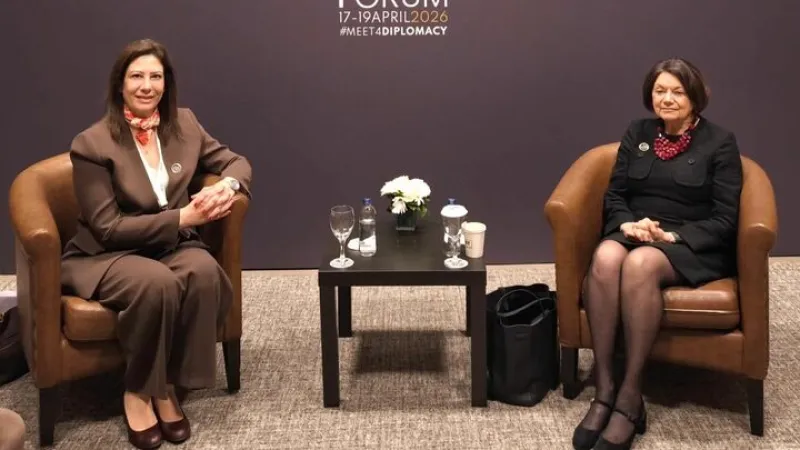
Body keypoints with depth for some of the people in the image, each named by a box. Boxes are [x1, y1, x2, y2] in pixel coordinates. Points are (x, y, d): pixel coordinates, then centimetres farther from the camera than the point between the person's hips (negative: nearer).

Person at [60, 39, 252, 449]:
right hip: (105, 255, -4)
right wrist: (182, 217, -21)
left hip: (172, 244, 4)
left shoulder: (184, 124, 3)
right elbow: (108, 227, -15)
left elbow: (235, 162, 13)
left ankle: (167, 386, -16)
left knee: (204, 271, -32)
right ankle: (138, 392, -13)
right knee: (158, 282, -38)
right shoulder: (92, 143, -12)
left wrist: (229, 185, -13)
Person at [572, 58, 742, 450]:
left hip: (693, 246, -3)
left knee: (640, 264, -39)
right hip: (634, 234, 4)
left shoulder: (720, 142, 1)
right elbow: (614, 195, 12)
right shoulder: (637, 133, 14)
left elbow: (725, 218, -4)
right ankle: (603, 391, -33)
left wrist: (672, 236, -18)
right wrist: (628, 224, -11)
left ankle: (630, 397, -32)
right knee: (605, 258, -35)